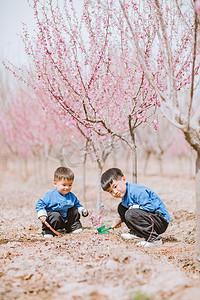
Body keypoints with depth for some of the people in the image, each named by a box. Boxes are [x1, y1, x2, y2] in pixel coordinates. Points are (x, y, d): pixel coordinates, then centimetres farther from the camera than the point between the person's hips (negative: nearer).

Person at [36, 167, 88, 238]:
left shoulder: (71, 196, 3)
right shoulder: (50, 195, -16)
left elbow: (77, 204, 19)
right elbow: (40, 204, -14)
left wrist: (83, 210, 0)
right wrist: (42, 215, -27)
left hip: (66, 220, 6)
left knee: (74, 210, -2)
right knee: (55, 216, -36)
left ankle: (73, 227, 14)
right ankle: (48, 231, -14)